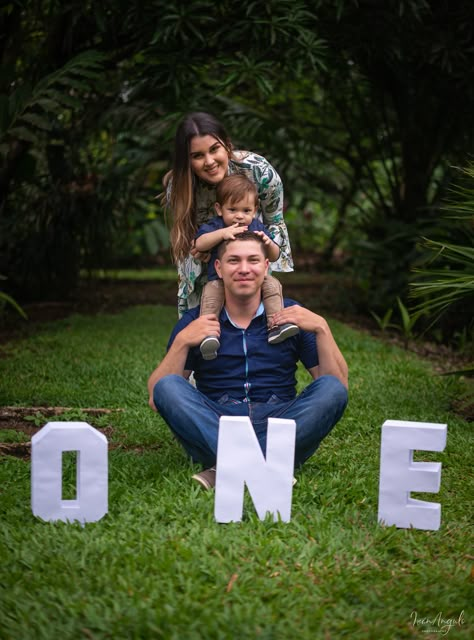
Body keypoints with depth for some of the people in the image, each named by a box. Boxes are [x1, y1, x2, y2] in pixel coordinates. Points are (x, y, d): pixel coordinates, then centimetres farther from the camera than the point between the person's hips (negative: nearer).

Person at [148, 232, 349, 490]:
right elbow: (156, 398, 0)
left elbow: (339, 385, 2)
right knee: (168, 387, -25)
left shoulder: (291, 316, 9)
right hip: (212, 428, 0)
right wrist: (182, 342, -11)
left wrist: (321, 328, -9)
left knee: (332, 389, -24)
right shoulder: (195, 323, 8)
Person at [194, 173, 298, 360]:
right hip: (221, 280, -2)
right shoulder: (214, 226, 3)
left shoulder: (258, 228, 9)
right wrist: (222, 233, -29)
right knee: (211, 291, -32)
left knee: (272, 284, -22)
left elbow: (274, 257, 7)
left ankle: (276, 326, -29)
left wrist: (268, 243, -16)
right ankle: (208, 334, -45)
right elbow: (199, 244, -17)